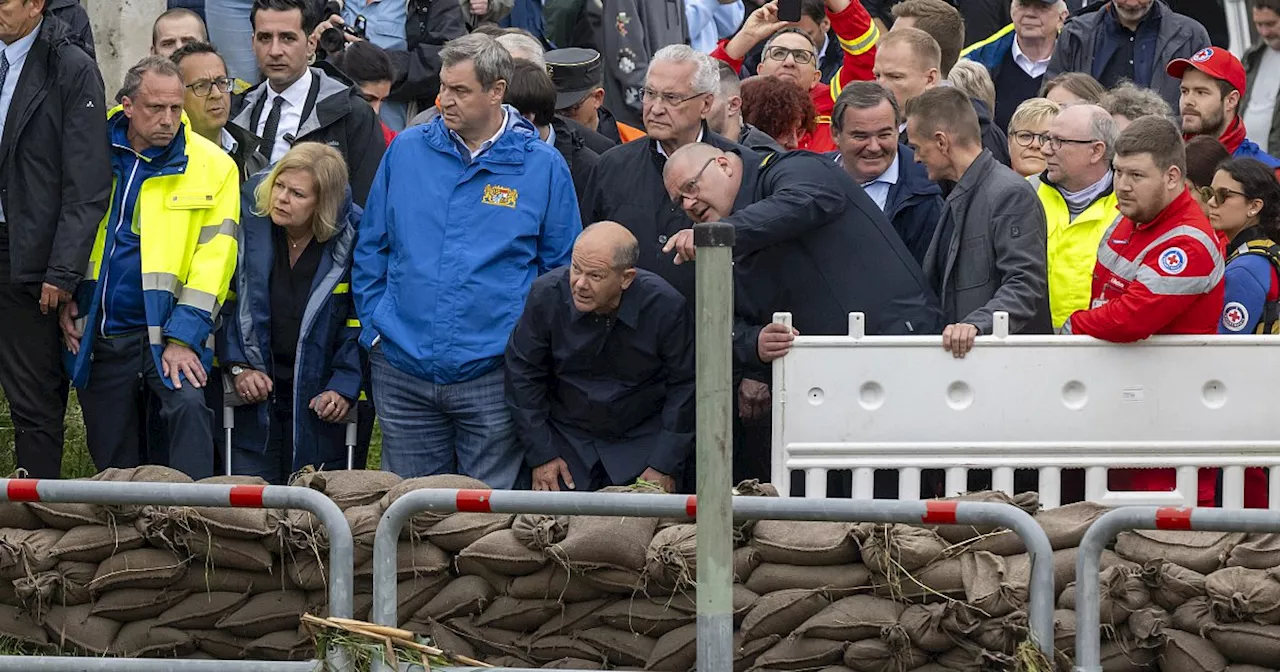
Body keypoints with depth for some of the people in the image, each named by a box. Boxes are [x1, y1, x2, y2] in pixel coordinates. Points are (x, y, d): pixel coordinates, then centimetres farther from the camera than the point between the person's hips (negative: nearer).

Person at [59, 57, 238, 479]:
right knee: (112, 461, 7)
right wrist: (64, 295, 6)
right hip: (100, 334, 3)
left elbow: (213, 257, -6)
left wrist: (183, 336, -13)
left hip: (168, 331, -3)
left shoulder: (212, 166, -2)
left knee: (188, 406, -29)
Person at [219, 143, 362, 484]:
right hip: (255, 392, 1)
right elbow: (225, 301, 3)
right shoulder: (250, 222, -4)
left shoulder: (352, 238, -8)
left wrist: (344, 387, -12)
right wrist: (239, 366, -5)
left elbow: (360, 323, -3)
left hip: (318, 402, -1)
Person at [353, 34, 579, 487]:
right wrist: (375, 327, 4)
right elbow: (371, 250, 13)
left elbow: (563, 271, 5)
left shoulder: (543, 166, 0)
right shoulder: (406, 151, 5)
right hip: (402, 374, 2)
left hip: (492, 375, -2)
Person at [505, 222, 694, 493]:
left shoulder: (665, 305, -19)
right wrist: (540, 455, -4)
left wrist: (665, 466, -7)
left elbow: (683, 385, -6)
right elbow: (523, 373, -3)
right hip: (566, 441, 1)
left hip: (643, 443, -1)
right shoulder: (547, 295, -17)